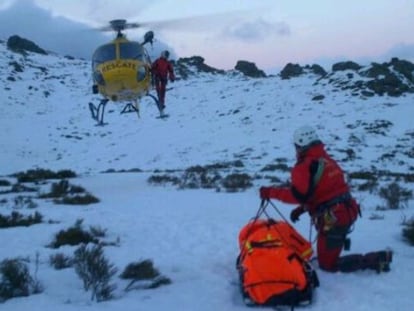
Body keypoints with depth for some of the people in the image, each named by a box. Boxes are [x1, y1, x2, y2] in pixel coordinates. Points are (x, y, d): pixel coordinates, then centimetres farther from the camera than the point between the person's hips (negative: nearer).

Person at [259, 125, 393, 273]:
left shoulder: (305, 166, -15)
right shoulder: (328, 160, 13)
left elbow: (298, 195, -25)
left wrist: (271, 192, -14)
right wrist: (302, 208, 19)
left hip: (331, 220, -9)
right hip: (347, 212, 9)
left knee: (328, 264, 4)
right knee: (328, 254, 29)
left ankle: (373, 260, -7)